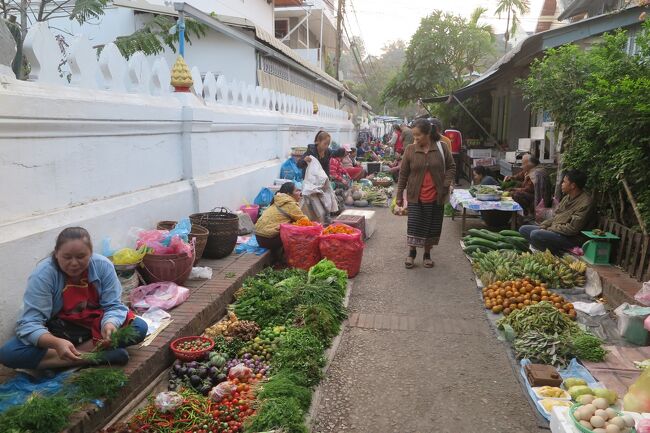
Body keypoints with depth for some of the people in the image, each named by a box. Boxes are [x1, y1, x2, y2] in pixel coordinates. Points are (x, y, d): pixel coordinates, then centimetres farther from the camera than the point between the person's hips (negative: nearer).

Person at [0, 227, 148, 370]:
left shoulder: (103, 266, -16)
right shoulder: (43, 274, -22)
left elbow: (113, 305, -14)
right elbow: (30, 323, -27)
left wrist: (109, 324, -39)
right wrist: (56, 343, -47)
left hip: (95, 327, 1)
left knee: (139, 327, -22)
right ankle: (100, 356, -29)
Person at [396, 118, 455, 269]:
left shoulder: (441, 148, -4)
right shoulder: (410, 150, -4)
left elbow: (451, 167, 7)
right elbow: (403, 174, 1)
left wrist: (446, 184, -8)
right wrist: (399, 195, 2)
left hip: (436, 197, 1)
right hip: (415, 196, -1)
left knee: (432, 227, 9)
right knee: (414, 226, 0)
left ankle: (427, 254, 27)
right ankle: (411, 253, 21)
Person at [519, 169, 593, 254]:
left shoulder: (585, 202, -19)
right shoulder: (568, 197, 11)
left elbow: (572, 229, -22)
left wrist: (549, 229, -15)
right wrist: (543, 226, 1)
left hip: (569, 238, -10)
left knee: (535, 234, -31)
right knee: (523, 229, 4)